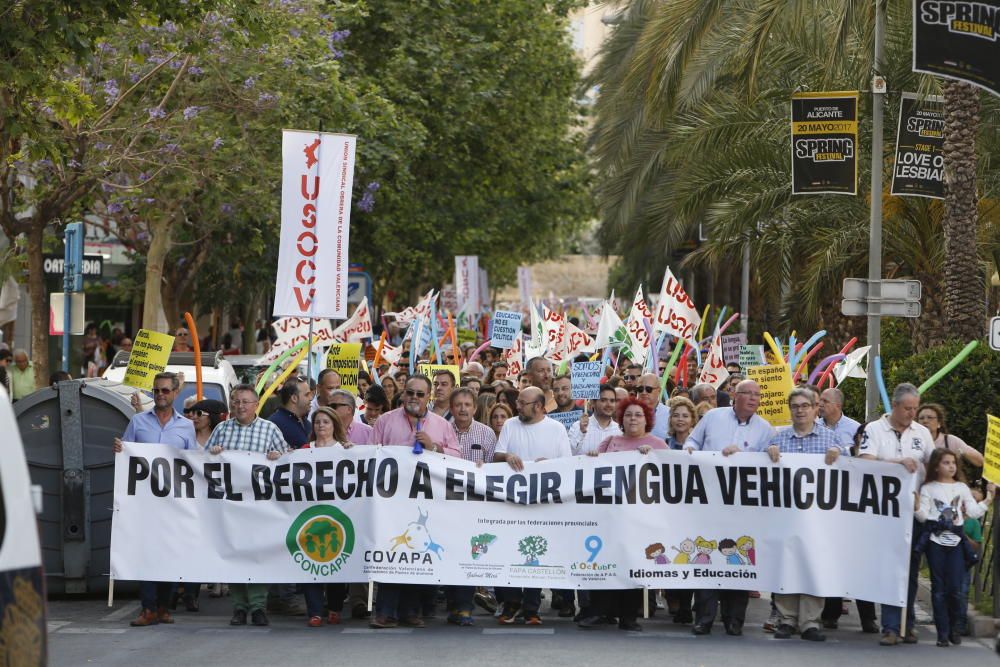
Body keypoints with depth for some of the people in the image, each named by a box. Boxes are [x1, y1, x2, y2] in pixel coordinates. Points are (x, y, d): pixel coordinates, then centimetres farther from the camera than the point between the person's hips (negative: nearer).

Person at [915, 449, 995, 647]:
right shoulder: (928, 488, 6)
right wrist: (916, 506, -16)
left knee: (955, 588, -5)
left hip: (956, 540, 1)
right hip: (935, 540, -1)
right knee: (938, 588, 1)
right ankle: (943, 633, 4)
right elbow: (923, 517, 3)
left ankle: (954, 627, 16)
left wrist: (988, 500, -2)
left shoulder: (962, 487, 12)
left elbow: (973, 512, 7)